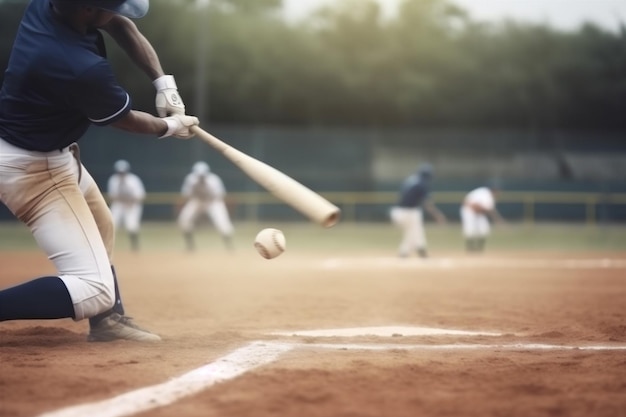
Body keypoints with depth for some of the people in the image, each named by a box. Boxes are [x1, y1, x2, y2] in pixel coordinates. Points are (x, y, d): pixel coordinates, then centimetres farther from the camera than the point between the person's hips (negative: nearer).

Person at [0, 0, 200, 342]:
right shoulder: (81, 68, -34)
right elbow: (125, 120, -12)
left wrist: (163, 83, -4)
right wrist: (170, 127, 8)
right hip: (32, 167, -10)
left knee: (100, 228, 30)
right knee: (94, 289, -15)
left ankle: (108, 319, 39)